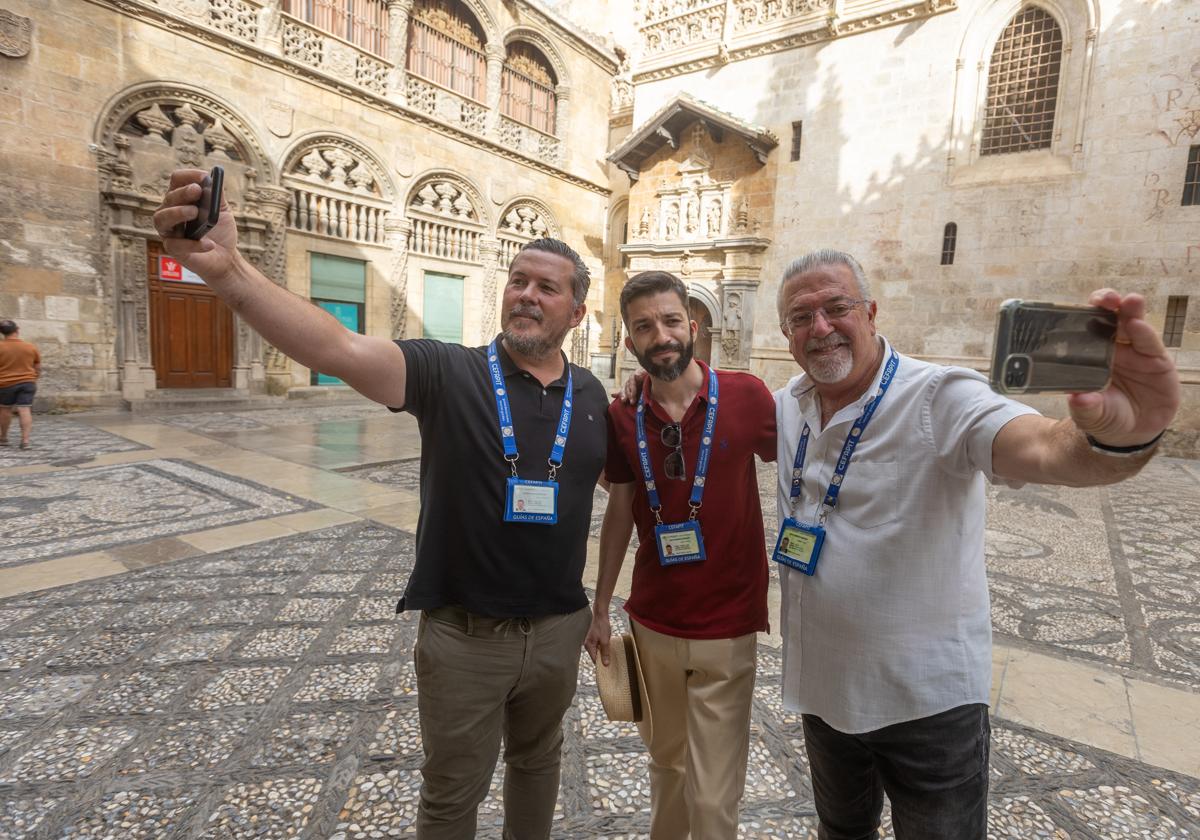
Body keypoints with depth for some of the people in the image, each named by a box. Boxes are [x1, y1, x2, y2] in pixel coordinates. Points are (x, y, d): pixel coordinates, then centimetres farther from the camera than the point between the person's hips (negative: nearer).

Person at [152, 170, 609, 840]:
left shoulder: (592, 396, -2)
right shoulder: (448, 372, -14)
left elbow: (610, 483, 12)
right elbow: (338, 349, -29)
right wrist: (229, 271, -43)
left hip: (559, 630, 3)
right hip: (464, 633, -3)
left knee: (537, 762, 28)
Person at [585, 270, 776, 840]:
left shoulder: (745, 397, -13)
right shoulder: (621, 417, -5)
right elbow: (620, 511, 5)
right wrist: (599, 609, 8)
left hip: (726, 629, -3)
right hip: (652, 623, 3)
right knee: (665, 760, 23)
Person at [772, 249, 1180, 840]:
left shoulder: (939, 398, -21)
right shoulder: (788, 403, -2)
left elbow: (1044, 450, -38)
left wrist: (1120, 435, -59)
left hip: (928, 700, -4)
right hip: (823, 687, 5)